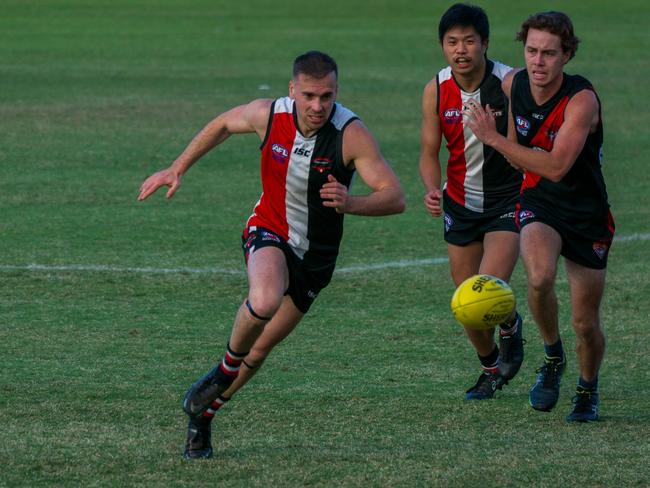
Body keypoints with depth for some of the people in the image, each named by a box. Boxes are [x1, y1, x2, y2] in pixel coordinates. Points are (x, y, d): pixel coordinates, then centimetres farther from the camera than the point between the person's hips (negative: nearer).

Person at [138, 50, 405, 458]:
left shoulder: (351, 134, -24)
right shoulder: (269, 115, -16)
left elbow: (395, 197, -29)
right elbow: (224, 124, 8)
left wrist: (350, 203, -48)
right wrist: (177, 169, 7)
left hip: (315, 255, 1)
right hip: (269, 232, -1)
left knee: (259, 349, 10)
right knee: (264, 302, -34)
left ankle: (203, 412, 33)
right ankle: (227, 368, -5)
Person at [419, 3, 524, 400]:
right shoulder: (436, 91, -7)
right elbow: (430, 154, 1)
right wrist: (432, 189, -16)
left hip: (507, 200, -4)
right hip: (460, 203, 4)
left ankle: (510, 326, 17)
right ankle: (492, 368, 36)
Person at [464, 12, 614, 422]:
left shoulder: (582, 100, -25)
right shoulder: (514, 85, -7)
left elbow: (556, 167, -33)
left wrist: (494, 139, -31)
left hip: (587, 214, -3)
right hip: (539, 204, 3)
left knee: (586, 324, 3)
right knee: (540, 276, -30)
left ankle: (588, 390, 33)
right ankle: (552, 357, -4)